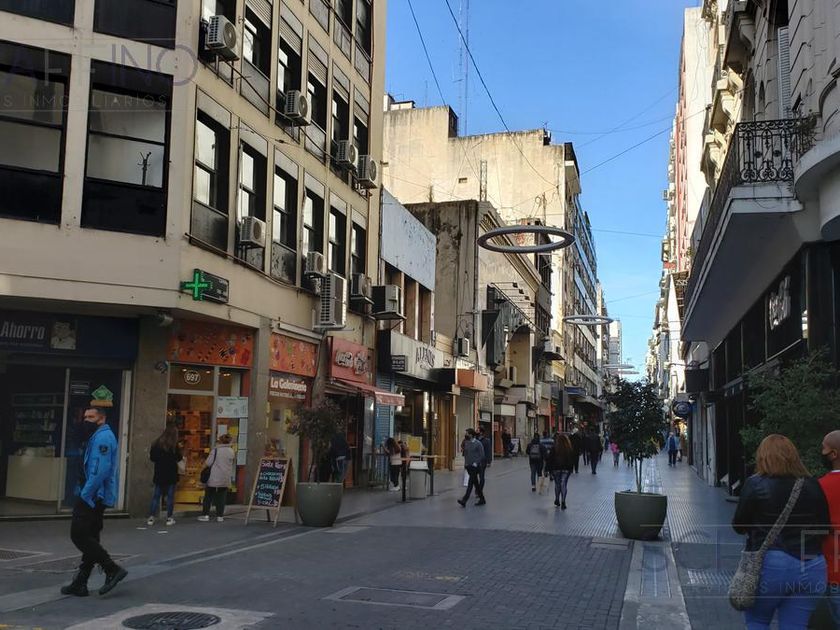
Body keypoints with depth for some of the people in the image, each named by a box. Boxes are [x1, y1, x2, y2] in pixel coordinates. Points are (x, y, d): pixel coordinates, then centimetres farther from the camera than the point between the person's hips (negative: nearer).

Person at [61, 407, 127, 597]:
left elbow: (100, 471, -23)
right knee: (89, 538, 10)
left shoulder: (102, 437, -14)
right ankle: (80, 583, 15)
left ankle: (112, 570, -8)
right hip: (96, 497, 10)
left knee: (79, 535, -10)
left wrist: (85, 495, -21)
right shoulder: (99, 436, 19)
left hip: (93, 496, -10)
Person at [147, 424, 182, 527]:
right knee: (170, 496, 4)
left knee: (156, 495, 9)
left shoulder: (156, 444, 0)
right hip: (171, 474, -3)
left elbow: (152, 457, 4)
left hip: (159, 474, 3)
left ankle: (151, 518, 6)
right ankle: (169, 518, 6)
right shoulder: (174, 445, -12)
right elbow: (178, 458, -7)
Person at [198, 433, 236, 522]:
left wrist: (205, 464, 12)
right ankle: (220, 516, 9)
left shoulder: (216, 450, -10)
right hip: (225, 479, 3)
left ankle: (206, 515, 8)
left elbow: (208, 463, -9)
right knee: (221, 498, 9)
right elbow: (233, 465, 11)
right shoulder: (232, 452, 3)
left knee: (208, 497, 8)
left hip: (214, 478, -3)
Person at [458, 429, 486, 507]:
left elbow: (482, 455, -10)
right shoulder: (466, 443, 9)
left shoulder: (478, 444, -10)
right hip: (468, 466, 7)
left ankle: (464, 500, -20)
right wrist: (465, 462, 10)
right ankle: (482, 499, 24)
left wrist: (476, 463, -17)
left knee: (470, 483, -13)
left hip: (475, 466, -7)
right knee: (475, 483, 13)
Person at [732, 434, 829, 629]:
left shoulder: (756, 484, -8)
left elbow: (738, 526, -1)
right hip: (812, 568, 3)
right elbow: (824, 529, 8)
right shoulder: (813, 486, 2)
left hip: (770, 565, -3)